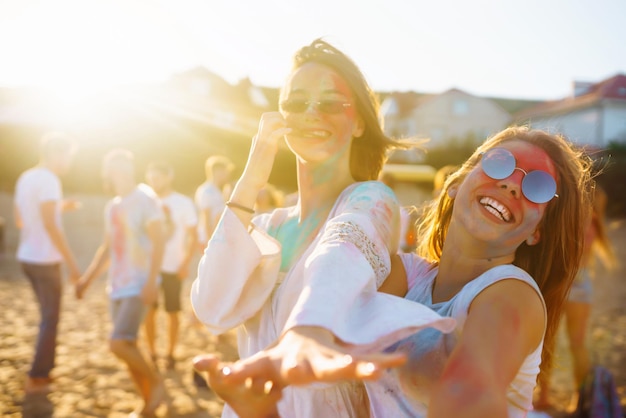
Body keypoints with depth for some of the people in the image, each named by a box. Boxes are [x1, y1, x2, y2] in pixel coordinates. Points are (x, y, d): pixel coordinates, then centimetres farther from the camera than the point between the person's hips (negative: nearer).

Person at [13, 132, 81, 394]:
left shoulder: (25, 178, 11)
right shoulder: (48, 179, -16)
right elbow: (50, 225, -23)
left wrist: (59, 208, 21)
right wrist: (71, 262, -22)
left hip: (27, 257, 9)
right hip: (44, 260, -9)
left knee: (47, 316, 19)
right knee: (50, 319, 3)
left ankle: (44, 371, 27)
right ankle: (36, 378, 9)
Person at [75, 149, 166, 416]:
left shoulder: (145, 199, -8)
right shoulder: (112, 207, 15)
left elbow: (158, 241, -14)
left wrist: (151, 281, -21)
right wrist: (87, 279, 17)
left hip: (138, 287, -8)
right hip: (117, 287, 8)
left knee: (119, 344, -17)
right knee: (128, 347, 8)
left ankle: (157, 383, 5)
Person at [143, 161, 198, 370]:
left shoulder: (184, 203, -2)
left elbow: (193, 237, -2)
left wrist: (185, 263, -12)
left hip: (173, 267, -2)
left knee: (172, 312, 5)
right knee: (149, 310, 2)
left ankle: (170, 354, 18)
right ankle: (151, 353, 15)